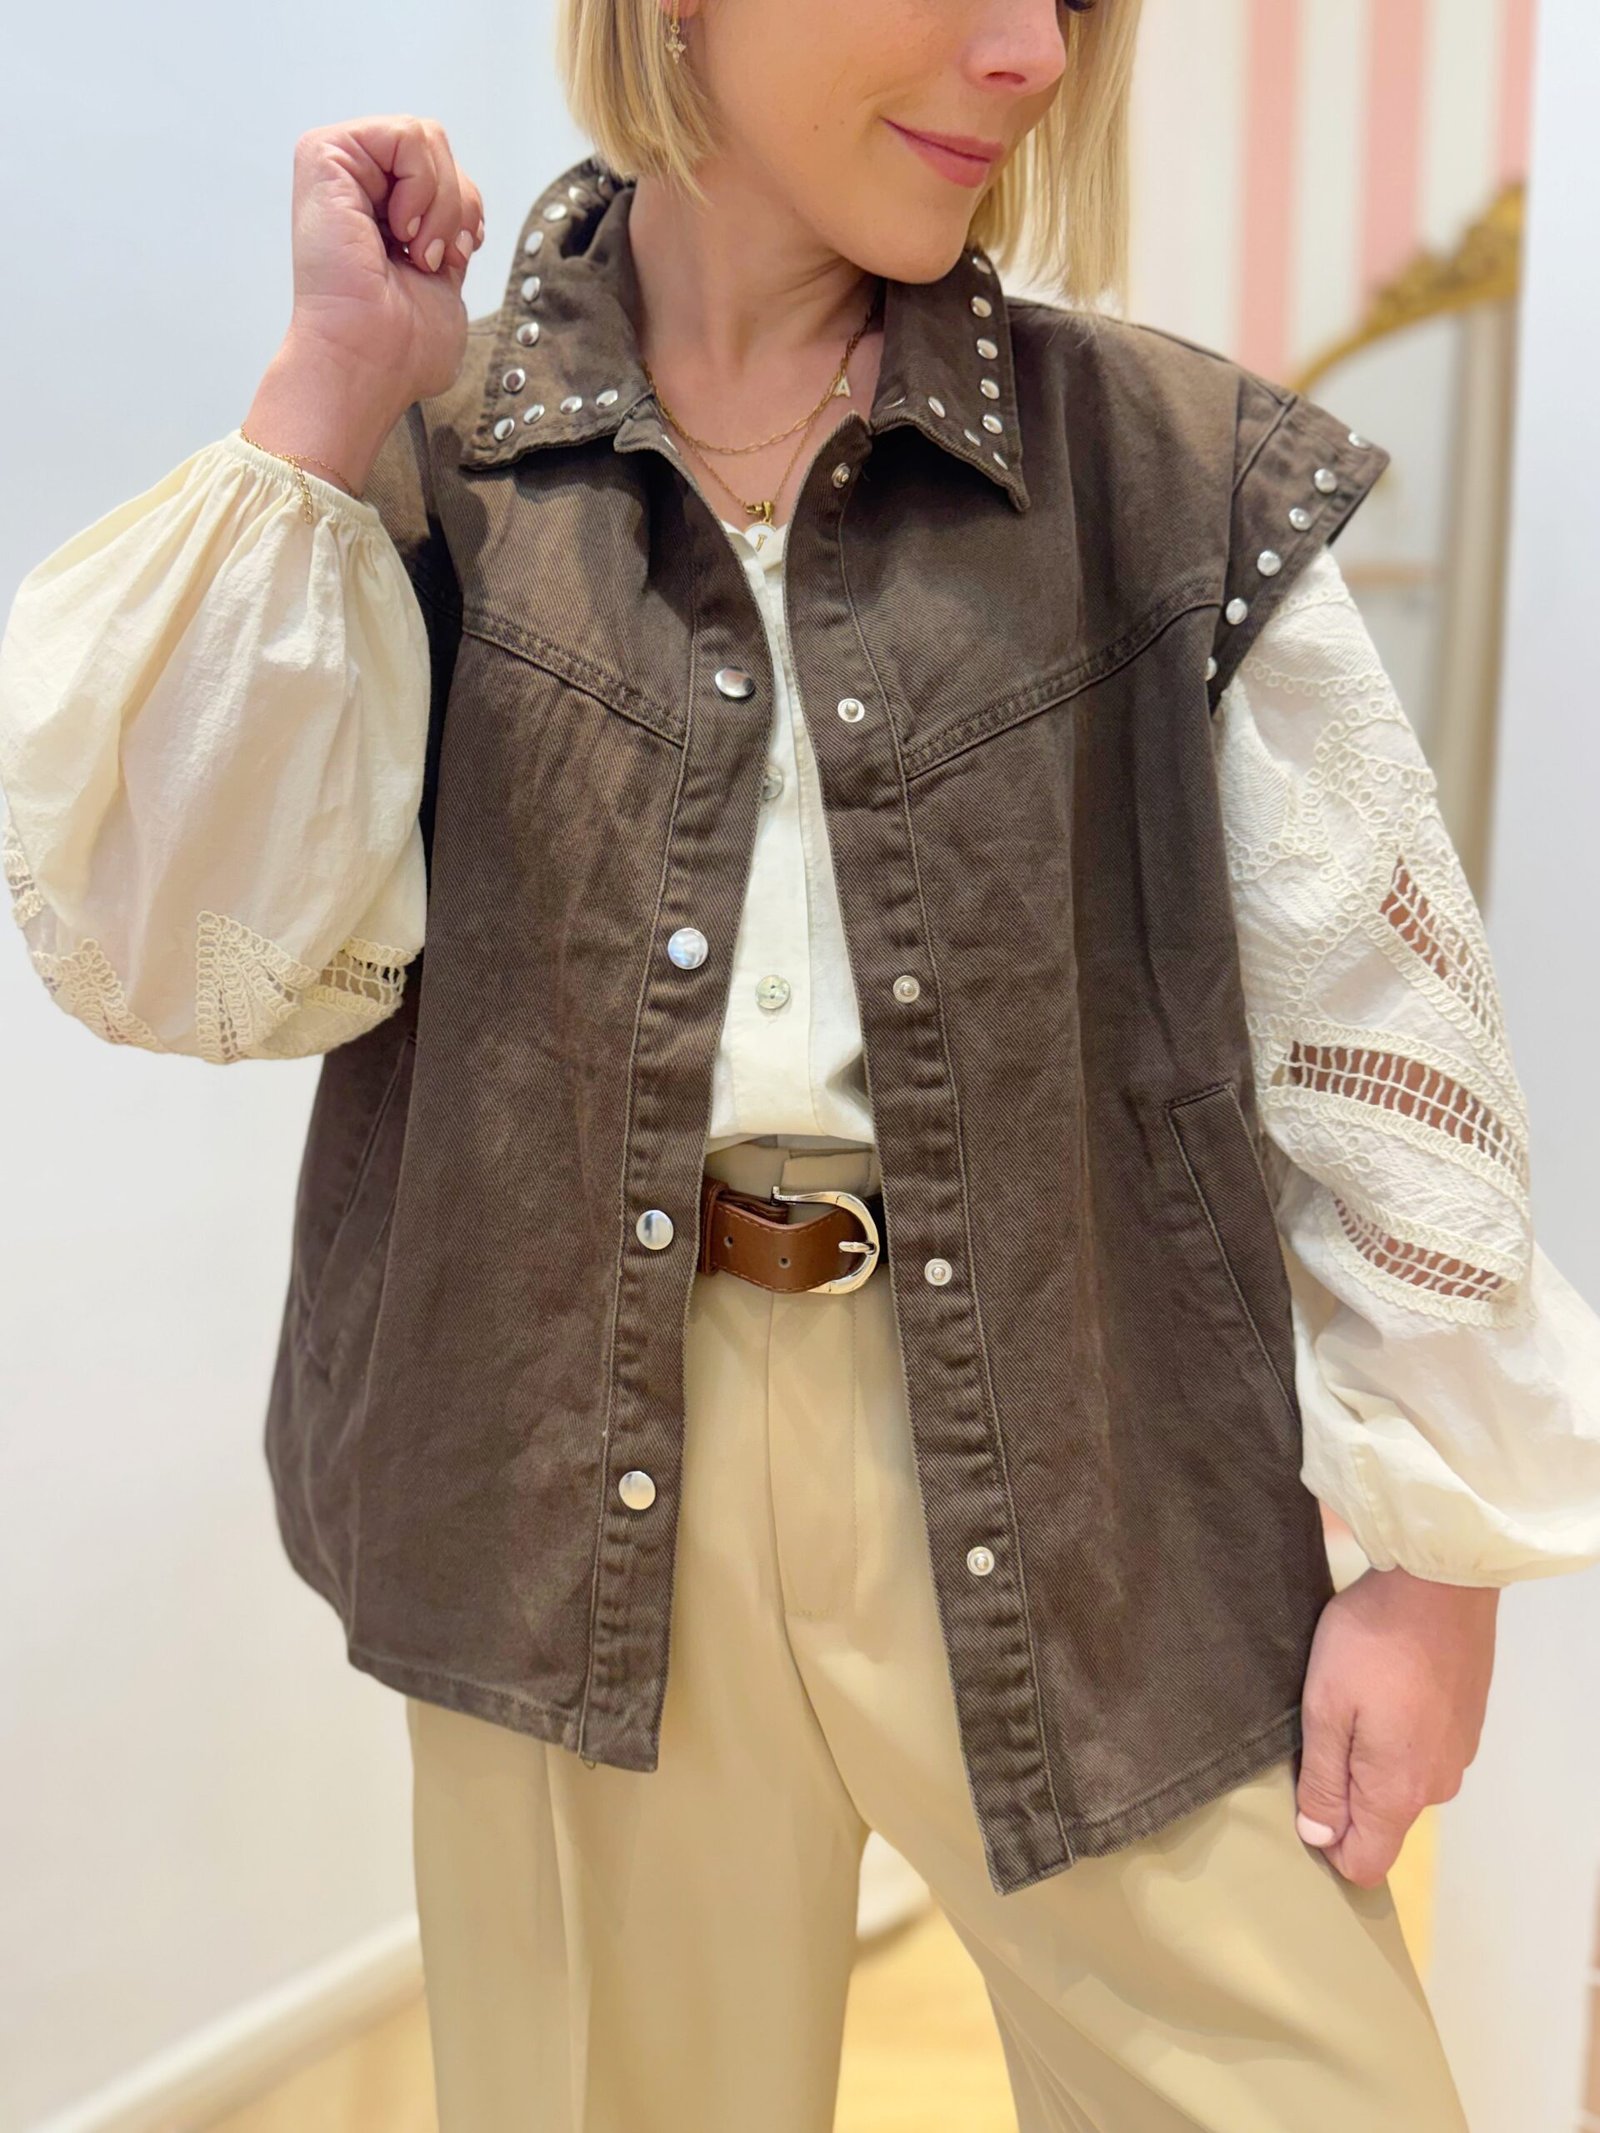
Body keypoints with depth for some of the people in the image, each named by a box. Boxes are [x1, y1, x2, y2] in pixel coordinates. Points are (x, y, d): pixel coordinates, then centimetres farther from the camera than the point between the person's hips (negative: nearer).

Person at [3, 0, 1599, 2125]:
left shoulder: (1176, 467, -2)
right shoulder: (431, 463, 0)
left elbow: (1378, 1041, 0)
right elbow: (185, 954, -11)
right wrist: (329, 388, -11)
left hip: (1079, 1487, 0)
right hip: (585, 1485, 1)